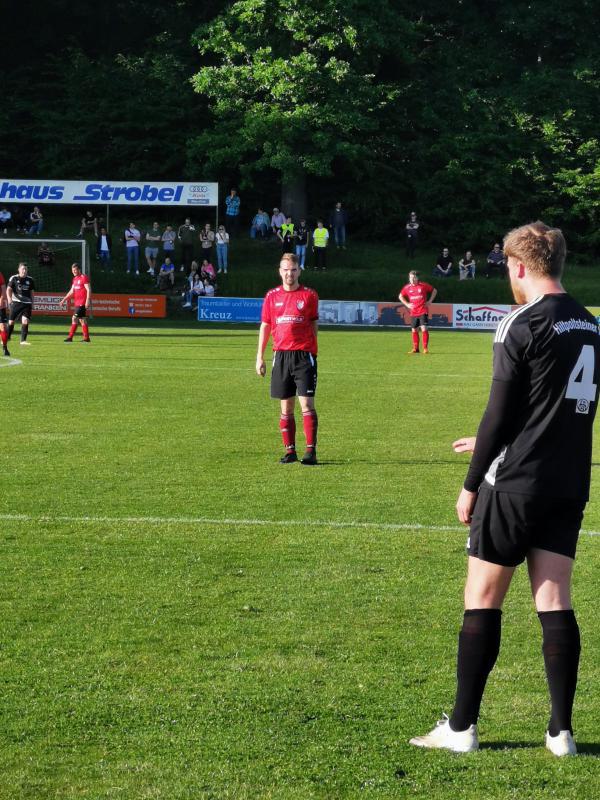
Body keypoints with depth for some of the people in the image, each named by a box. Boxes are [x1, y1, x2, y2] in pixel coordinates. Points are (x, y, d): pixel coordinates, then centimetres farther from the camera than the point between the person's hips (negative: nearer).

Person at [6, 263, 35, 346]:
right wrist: (9, 300, -21)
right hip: (16, 302, -1)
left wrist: (32, 303, 13)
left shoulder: (30, 280, 8)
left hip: (27, 304, 1)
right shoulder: (13, 278, 0)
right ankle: (6, 338, 21)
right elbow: (8, 290, -5)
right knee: (11, 322, 3)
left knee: (25, 321, -11)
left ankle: (23, 340, -5)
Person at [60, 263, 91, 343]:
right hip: (77, 303, 9)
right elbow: (71, 291, 22)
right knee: (82, 320, 9)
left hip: (82, 303, -9)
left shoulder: (84, 277, -10)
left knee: (74, 318, -11)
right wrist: (64, 299, 19)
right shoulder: (75, 279, 16)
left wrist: (87, 301, -22)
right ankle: (86, 337, 12)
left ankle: (70, 337, -10)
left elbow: (89, 290, -15)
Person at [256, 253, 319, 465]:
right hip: (281, 354, 3)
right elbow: (265, 326, 13)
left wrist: (313, 352, 3)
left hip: (304, 355, -3)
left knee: (306, 404, -9)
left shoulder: (309, 295, 3)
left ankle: (311, 450, -9)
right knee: (286, 407, 6)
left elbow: (314, 325, 8)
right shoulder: (272, 296, 9)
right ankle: (290, 450, 11)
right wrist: (260, 357, 9)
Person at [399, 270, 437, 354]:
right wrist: (407, 304, 6)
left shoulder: (423, 285, -4)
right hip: (413, 312, 4)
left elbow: (434, 291, 8)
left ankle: (425, 348, -10)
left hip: (423, 311, -4)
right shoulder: (407, 287, 4)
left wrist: (429, 301, 0)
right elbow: (400, 296, 20)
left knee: (424, 328, -13)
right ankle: (415, 348, 16)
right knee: (414, 330, 7)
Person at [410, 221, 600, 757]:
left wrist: (471, 484, -4)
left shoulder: (522, 325, -12)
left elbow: (501, 413, -13)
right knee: (555, 603, 7)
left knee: (482, 601, 2)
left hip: (515, 486, -7)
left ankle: (462, 727, 6)